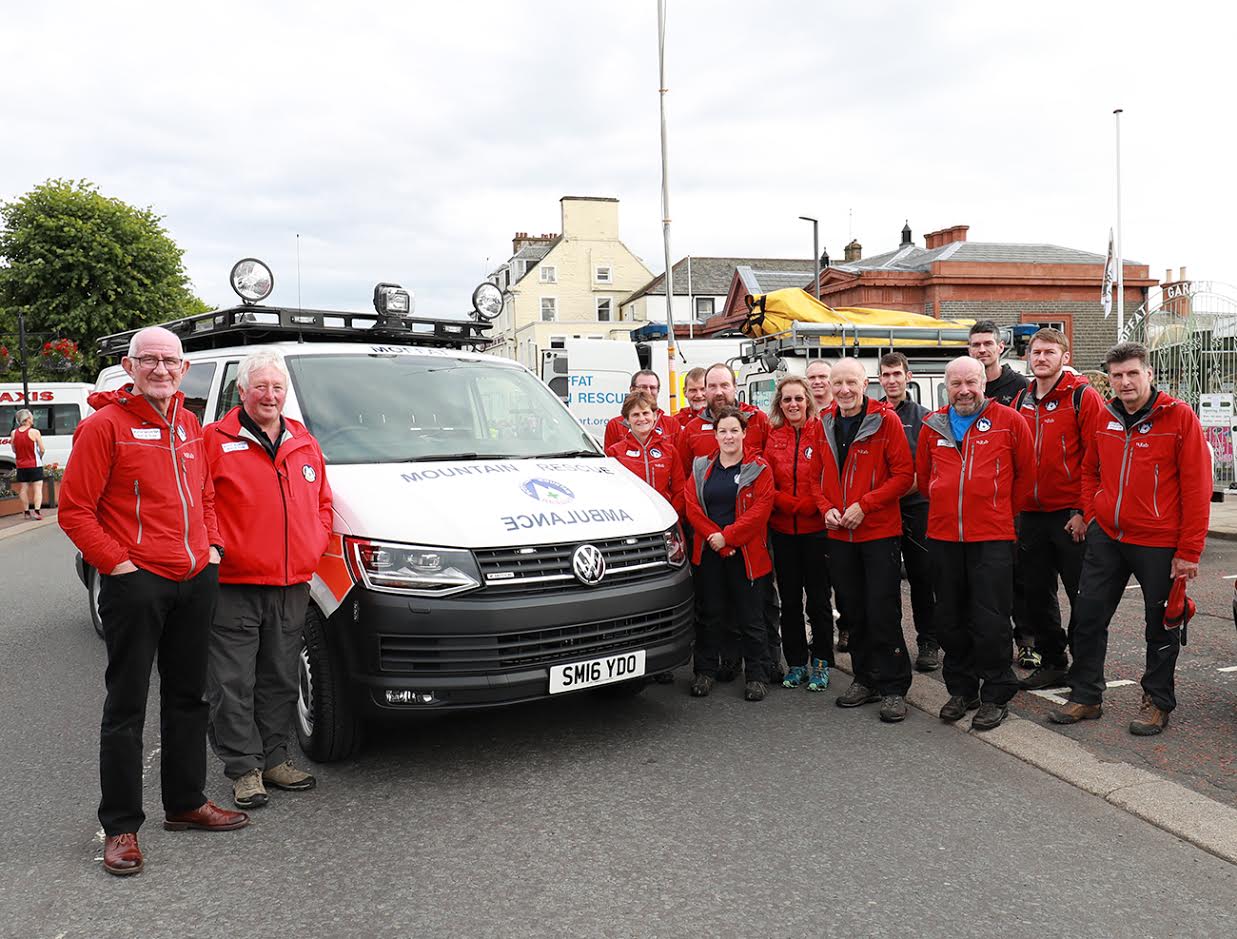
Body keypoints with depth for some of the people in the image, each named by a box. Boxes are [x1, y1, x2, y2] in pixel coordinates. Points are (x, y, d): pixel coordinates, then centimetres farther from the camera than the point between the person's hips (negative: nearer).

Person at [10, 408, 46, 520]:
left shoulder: (14, 433, 1)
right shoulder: (34, 432, -12)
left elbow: (14, 450, 9)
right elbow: (42, 450, -12)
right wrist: (40, 457, 8)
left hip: (21, 465, 4)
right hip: (34, 465, -4)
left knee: (23, 489, 12)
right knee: (38, 488, -1)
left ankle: (26, 512, 18)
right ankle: (37, 511, -11)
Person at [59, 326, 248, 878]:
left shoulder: (190, 426, 12)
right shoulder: (104, 426, -7)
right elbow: (74, 509, -10)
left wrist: (212, 546, 8)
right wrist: (116, 563, -14)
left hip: (196, 581, 7)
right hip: (136, 584, -6)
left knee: (188, 697, 16)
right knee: (127, 707, 2)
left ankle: (186, 802, 30)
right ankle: (121, 827, 13)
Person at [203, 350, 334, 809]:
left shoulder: (305, 444, 14)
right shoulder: (215, 441, -3)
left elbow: (322, 504, 19)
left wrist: (314, 548, 6)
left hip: (292, 586, 5)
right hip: (233, 586, -5)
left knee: (280, 680, 14)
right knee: (233, 684, 1)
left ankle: (274, 758, 27)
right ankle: (245, 768, 13)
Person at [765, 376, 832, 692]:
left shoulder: (821, 431, -2)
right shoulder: (771, 436, 6)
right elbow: (765, 485, 2)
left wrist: (820, 506, -17)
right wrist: (797, 505, -10)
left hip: (817, 528, -3)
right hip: (782, 530, 3)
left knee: (818, 598, 4)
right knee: (790, 600, 10)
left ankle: (820, 662, 17)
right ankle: (796, 663, 22)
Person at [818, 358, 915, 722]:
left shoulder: (885, 419, -7)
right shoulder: (825, 425, 7)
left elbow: (904, 474, -10)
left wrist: (865, 505, -17)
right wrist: (827, 508, -4)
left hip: (880, 531, -5)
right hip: (839, 534, 5)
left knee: (883, 613, -2)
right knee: (853, 611, 13)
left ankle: (893, 688, 9)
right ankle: (865, 679, 27)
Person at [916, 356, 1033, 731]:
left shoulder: (1008, 421, -3)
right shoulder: (933, 426, 7)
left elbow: (1026, 472, 6)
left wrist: (1004, 510, 10)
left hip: (992, 536, -4)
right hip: (942, 535, 4)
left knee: (990, 621, -1)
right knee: (950, 620, 11)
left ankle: (996, 696, 14)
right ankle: (961, 690, 26)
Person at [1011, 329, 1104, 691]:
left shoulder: (1083, 397, -7)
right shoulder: (1021, 402, 12)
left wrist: (1084, 511, -16)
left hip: (1072, 517, -6)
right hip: (1030, 516, 6)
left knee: (1082, 595, 2)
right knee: (1035, 593, 13)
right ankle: (1052, 663, 27)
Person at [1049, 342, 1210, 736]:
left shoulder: (1179, 416, -10)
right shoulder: (1105, 418, 5)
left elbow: (1197, 486, -11)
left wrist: (1189, 550, -13)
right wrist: (1092, 515, 6)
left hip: (1159, 543, -4)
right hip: (1106, 537, 5)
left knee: (1161, 626, 9)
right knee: (1088, 615, 7)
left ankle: (1158, 701, 26)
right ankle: (1085, 696, 20)